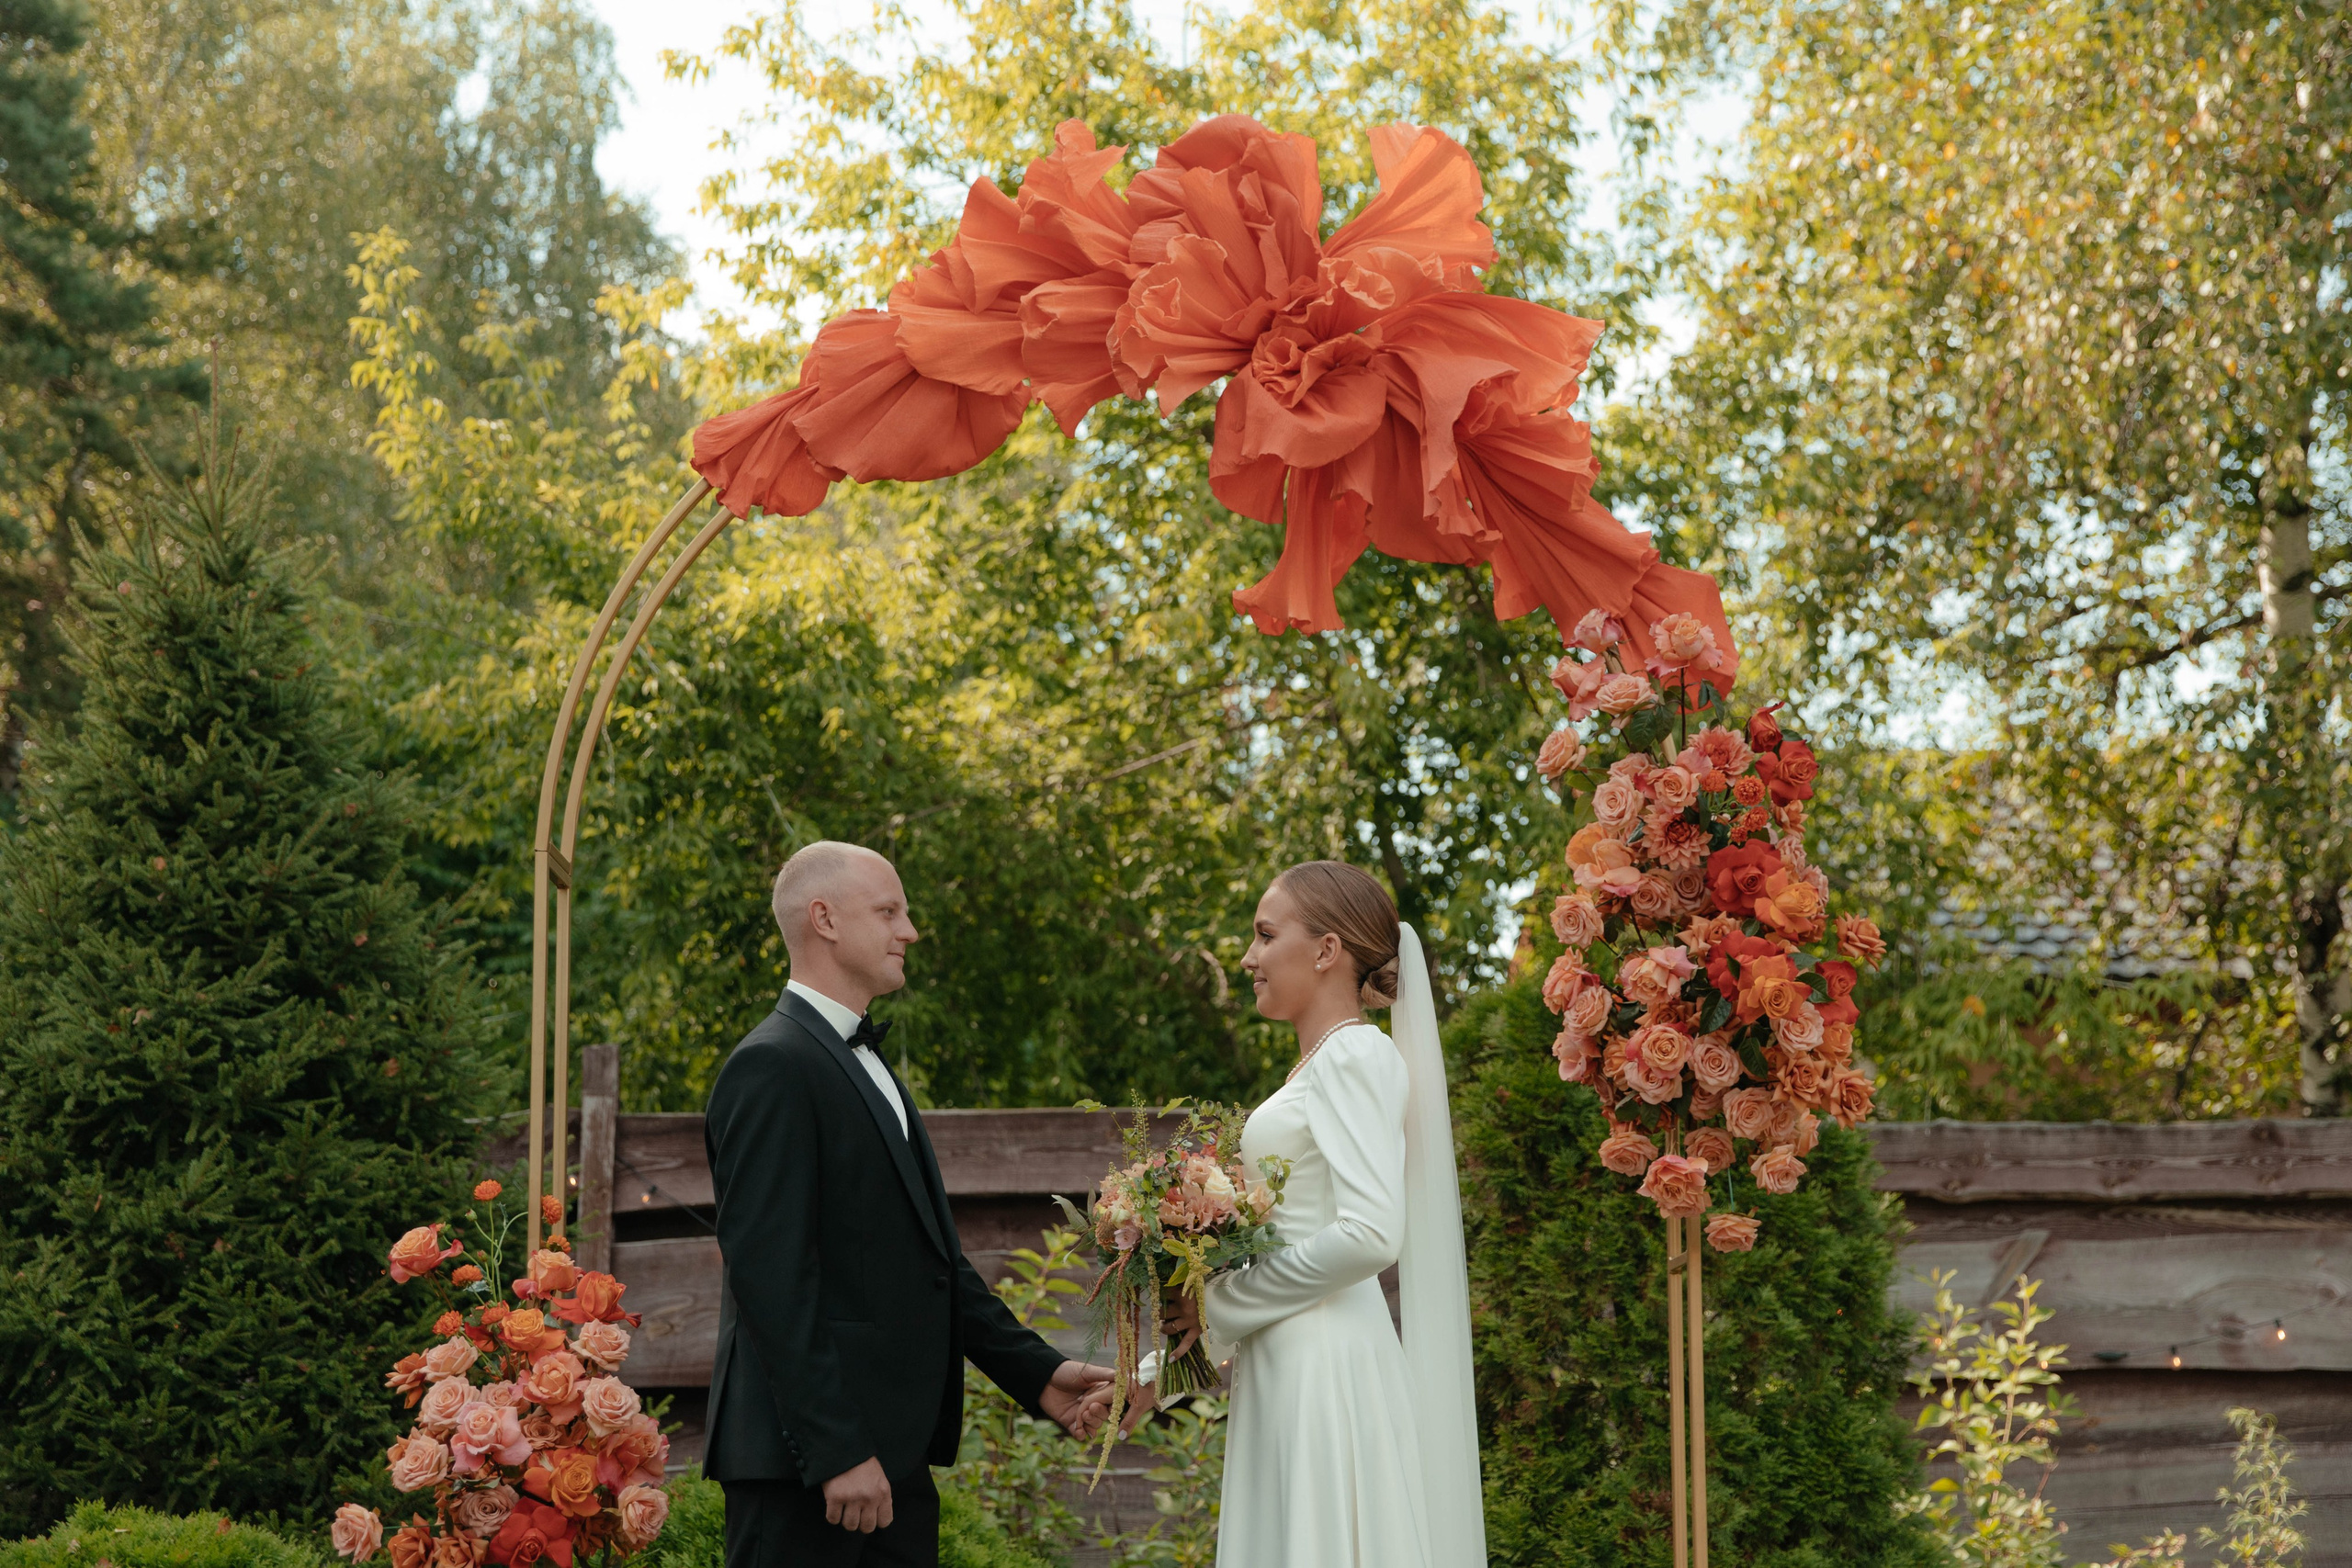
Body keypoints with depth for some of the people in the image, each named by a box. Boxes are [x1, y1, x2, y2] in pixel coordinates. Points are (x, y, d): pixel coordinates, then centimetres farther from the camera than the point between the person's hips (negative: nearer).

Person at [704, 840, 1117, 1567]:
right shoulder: (772, 1068, -11)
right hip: (804, 1456, -9)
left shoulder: (866, 1069, 20)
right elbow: (771, 1275, -18)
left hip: (892, 1450, 9)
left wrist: (1037, 1372, 15)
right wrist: (836, 1452, -22)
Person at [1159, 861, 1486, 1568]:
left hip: (1327, 1368, -9)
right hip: (1287, 1372, 9)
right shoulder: (1316, 1065, 19)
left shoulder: (1358, 1056, -9)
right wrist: (1157, 1370, 16)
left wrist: (1221, 1308, -11)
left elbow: (1371, 1234, -20)